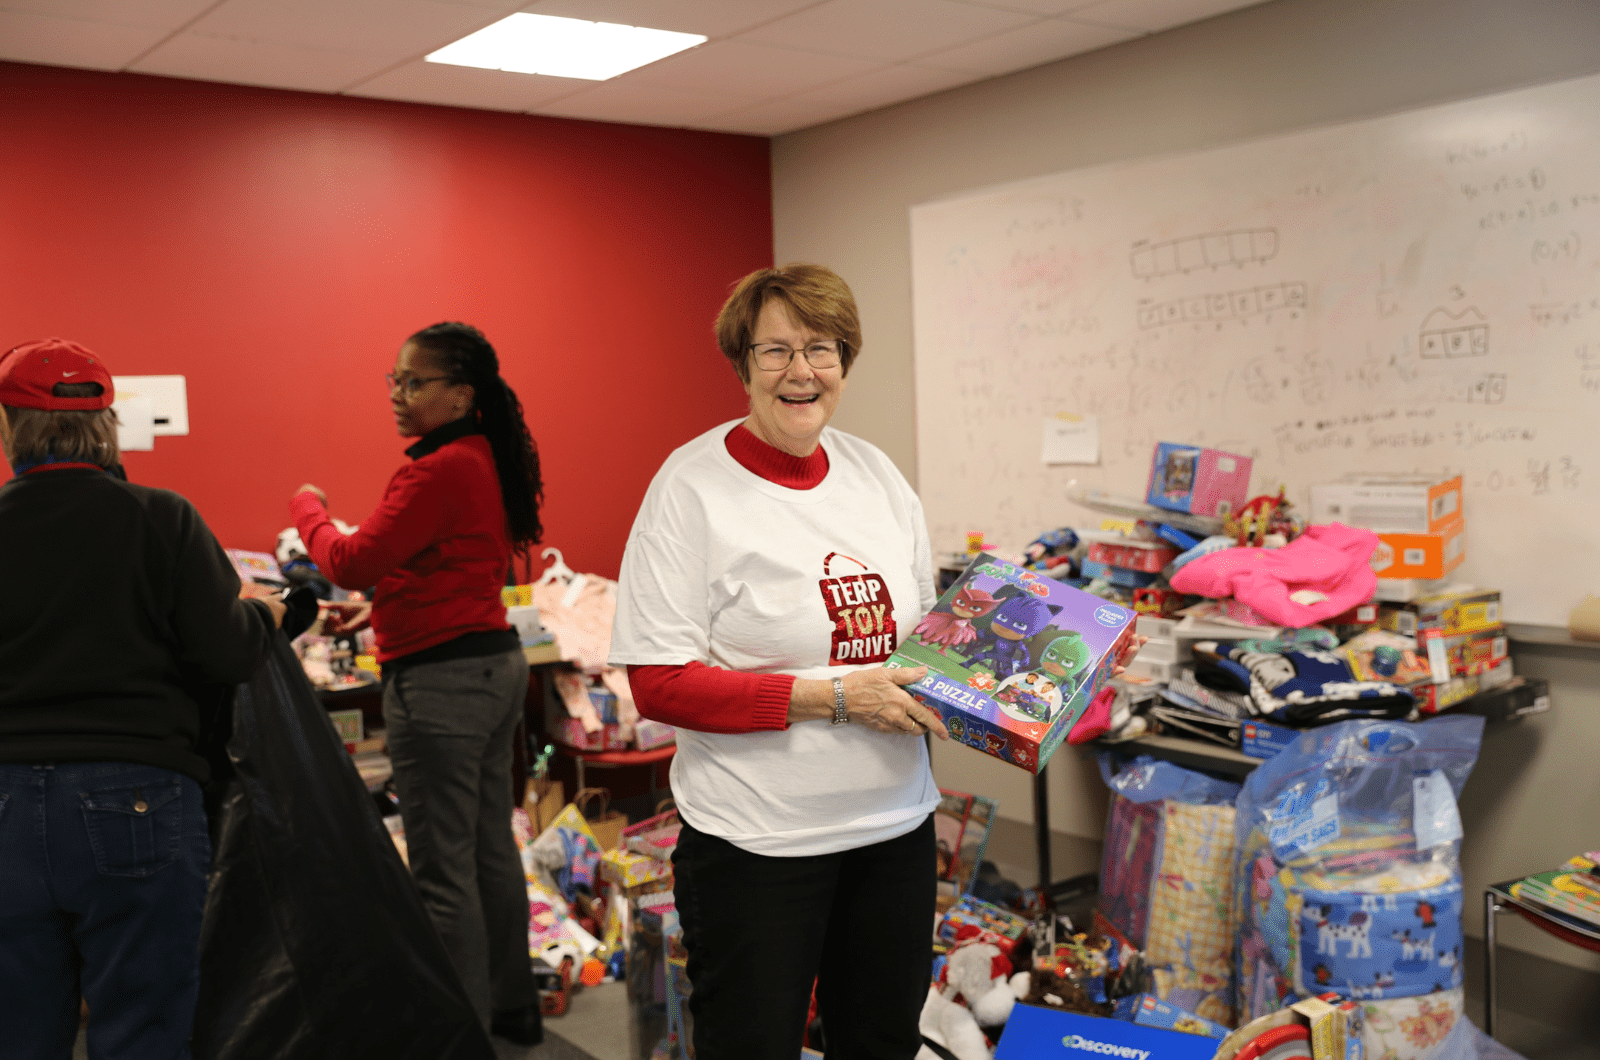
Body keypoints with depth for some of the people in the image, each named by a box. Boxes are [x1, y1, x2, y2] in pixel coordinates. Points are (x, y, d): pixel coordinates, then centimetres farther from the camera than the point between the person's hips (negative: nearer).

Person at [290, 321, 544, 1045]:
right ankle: (512, 1008, 33)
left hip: (441, 679, -10)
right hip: (496, 661, 10)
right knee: (491, 849, 19)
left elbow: (351, 563, -19)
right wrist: (381, 610, 17)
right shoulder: (489, 459, 11)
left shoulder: (437, 471, -20)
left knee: (442, 869, 1)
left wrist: (307, 510, -1)